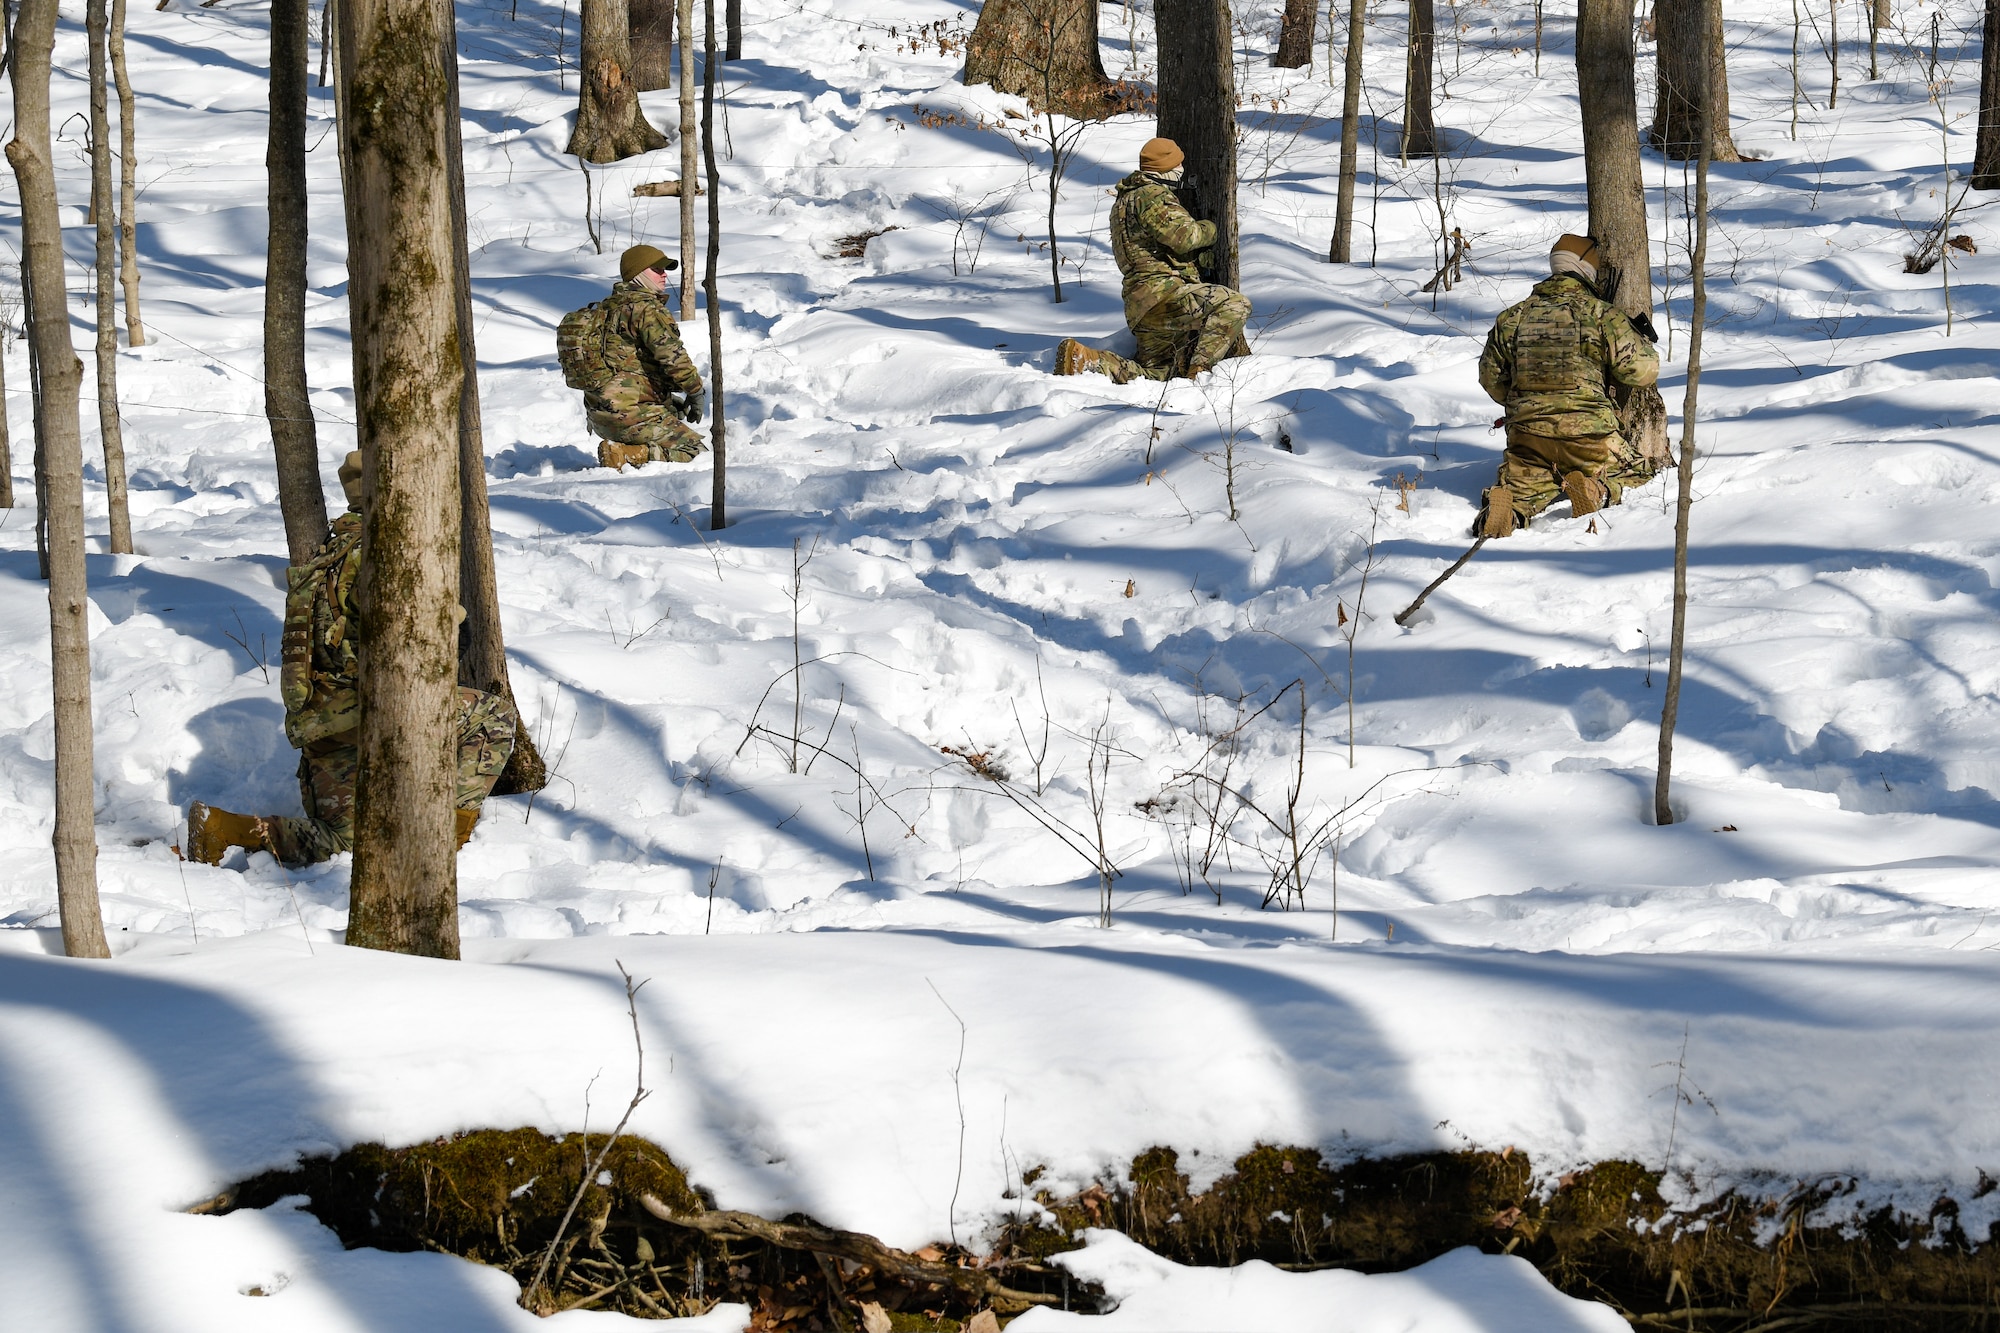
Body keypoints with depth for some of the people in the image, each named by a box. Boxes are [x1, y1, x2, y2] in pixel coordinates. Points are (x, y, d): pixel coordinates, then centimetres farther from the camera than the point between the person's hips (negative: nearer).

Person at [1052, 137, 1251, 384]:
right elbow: (1183, 236, -18)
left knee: (1156, 373, 14)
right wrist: (1210, 229, 2)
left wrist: (1205, 255, 17)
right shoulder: (1152, 196, -5)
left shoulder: (1125, 200, 28)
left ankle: (1082, 358, 1)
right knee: (1235, 304, -20)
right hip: (1162, 292, -10)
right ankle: (1197, 371, -27)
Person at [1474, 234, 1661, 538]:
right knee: (1637, 471, 19)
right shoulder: (1601, 314, -5)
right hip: (1588, 435, -3)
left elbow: (1492, 380, 16)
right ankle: (1597, 489, -15)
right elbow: (1640, 370, -6)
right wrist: (1643, 338, 16)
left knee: (1521, 489, 22)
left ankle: (1506, 509, -16)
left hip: (1527, 433, 3)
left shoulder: (1511, 318, 7)